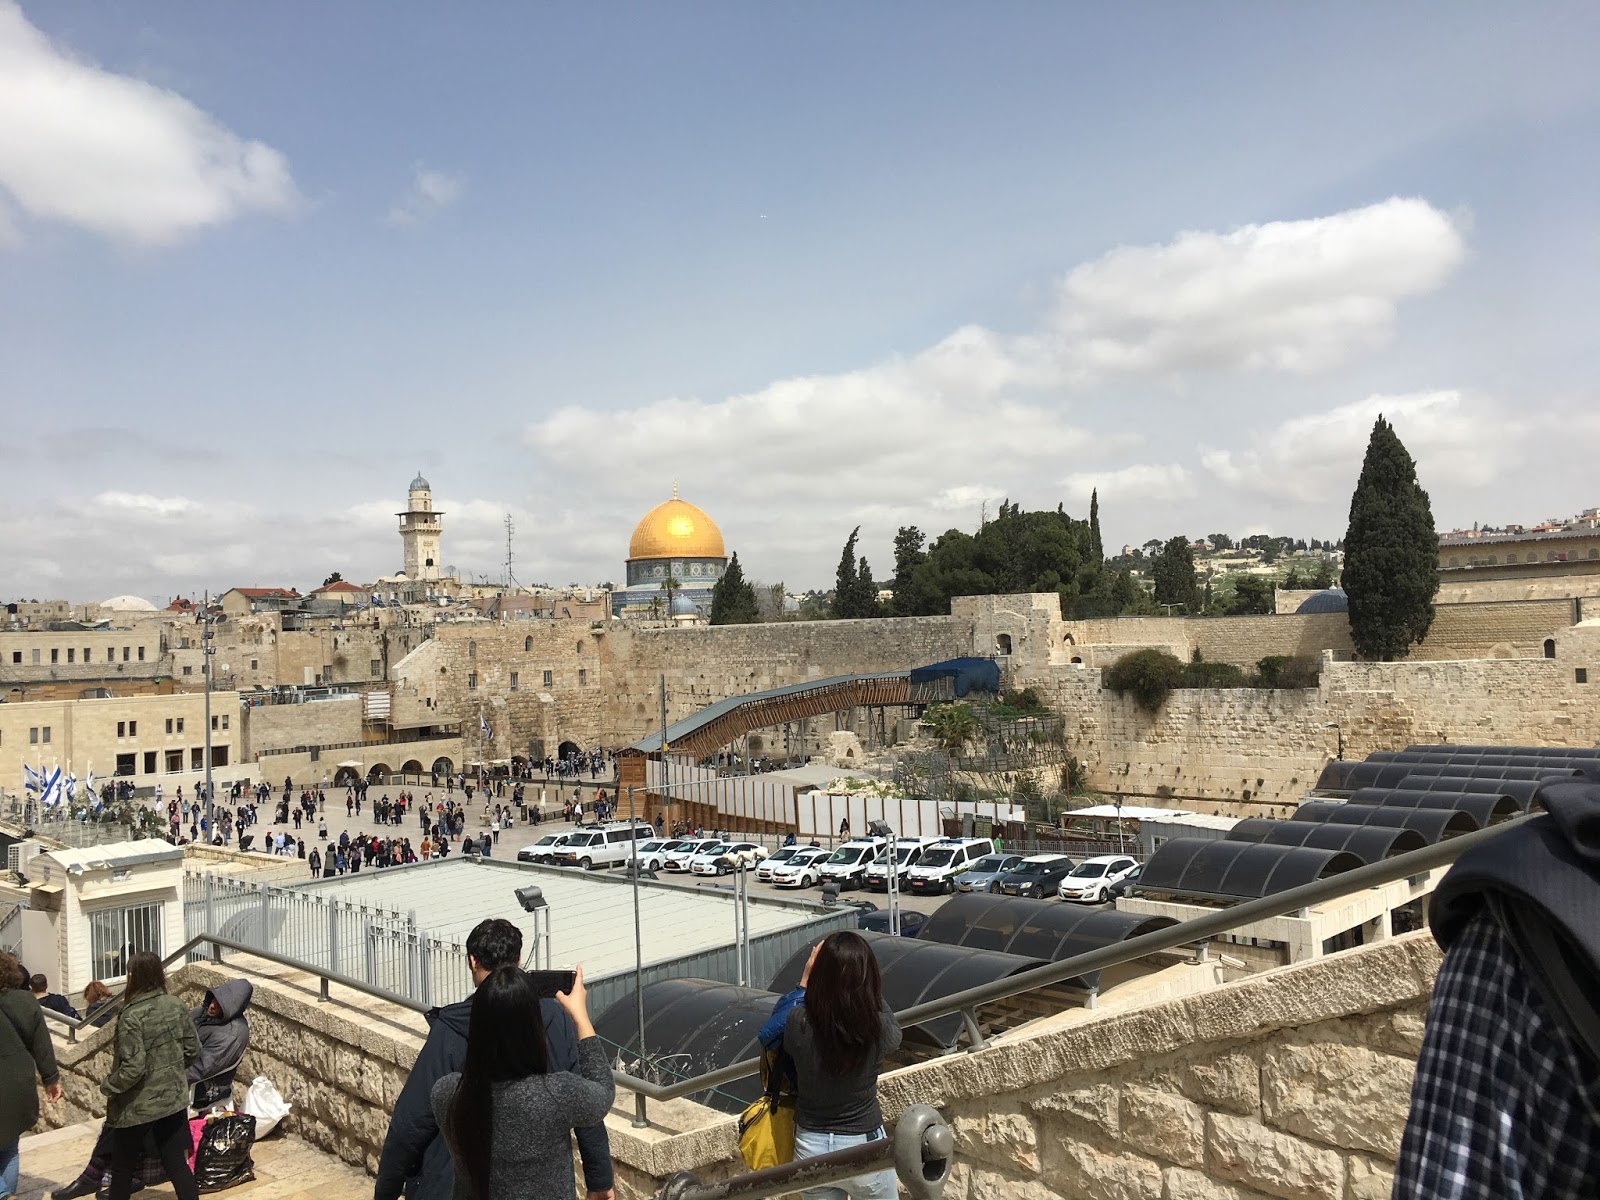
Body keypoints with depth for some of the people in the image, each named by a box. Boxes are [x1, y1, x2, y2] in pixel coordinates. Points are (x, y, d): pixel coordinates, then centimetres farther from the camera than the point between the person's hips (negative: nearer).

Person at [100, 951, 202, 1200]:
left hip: (138, 1106, -5)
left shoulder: (131, 1016, -20)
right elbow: (193, 1049, 5)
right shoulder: (176, 1006, -2)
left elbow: (132, 1069, -22)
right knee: (178, 1165, 9)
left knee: (122, 1169, 17)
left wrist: (107, 1085, -5)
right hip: (174, 1099, 5)